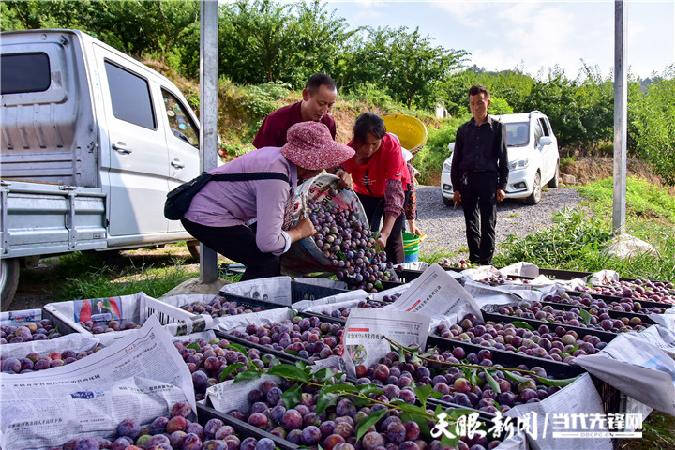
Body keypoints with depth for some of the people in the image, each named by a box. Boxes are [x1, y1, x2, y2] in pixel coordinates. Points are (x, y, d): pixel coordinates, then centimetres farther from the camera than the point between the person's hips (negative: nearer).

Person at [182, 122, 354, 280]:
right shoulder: (275, 177, -29)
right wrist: (299, 232, -12)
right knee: (268, 262, -15)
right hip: (206, 217, -10)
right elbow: (268, 242, -29)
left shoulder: (279, 155, -2)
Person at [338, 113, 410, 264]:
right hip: (365, 193, 3)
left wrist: (385, 233, -50)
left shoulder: (391, 145, -35)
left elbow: (394, 189, -41)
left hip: (395, 187, -2)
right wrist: (342, 178, -52)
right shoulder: (351, 149, -27)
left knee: (393, 237, -12)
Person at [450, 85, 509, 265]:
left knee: (488, 223, -2)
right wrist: (456, 188, 6)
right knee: (471, 223, 6)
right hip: (467, 180, 3)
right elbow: (456, 160, 12)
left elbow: (503, 159, 3)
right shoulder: (464, 130, 11)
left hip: (488, 179, -3)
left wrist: (501, 186, -4)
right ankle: (474, 259, 14)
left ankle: (486, 261, 2)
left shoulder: (497, 127, 5)